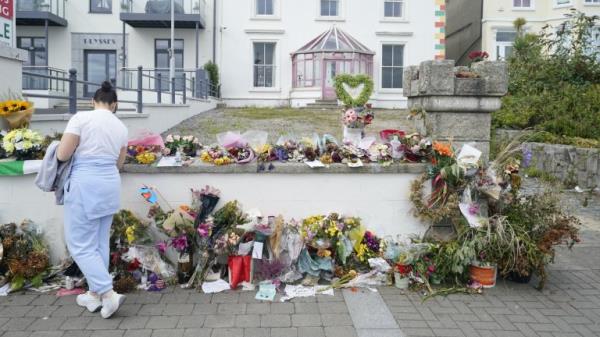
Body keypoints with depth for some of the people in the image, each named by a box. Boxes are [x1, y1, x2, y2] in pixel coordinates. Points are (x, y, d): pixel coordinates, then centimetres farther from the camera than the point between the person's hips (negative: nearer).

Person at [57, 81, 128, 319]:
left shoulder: (81, 118, -8)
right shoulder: (121, 127, 8)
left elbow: (62, 155, -9)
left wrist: (80, 149, 11)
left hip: (85, 185, -6)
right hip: (110, 184, 6)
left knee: (80, 244, 2)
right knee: (101, 242, 15)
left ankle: (109, 294, -5)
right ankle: (95, 294, 24)